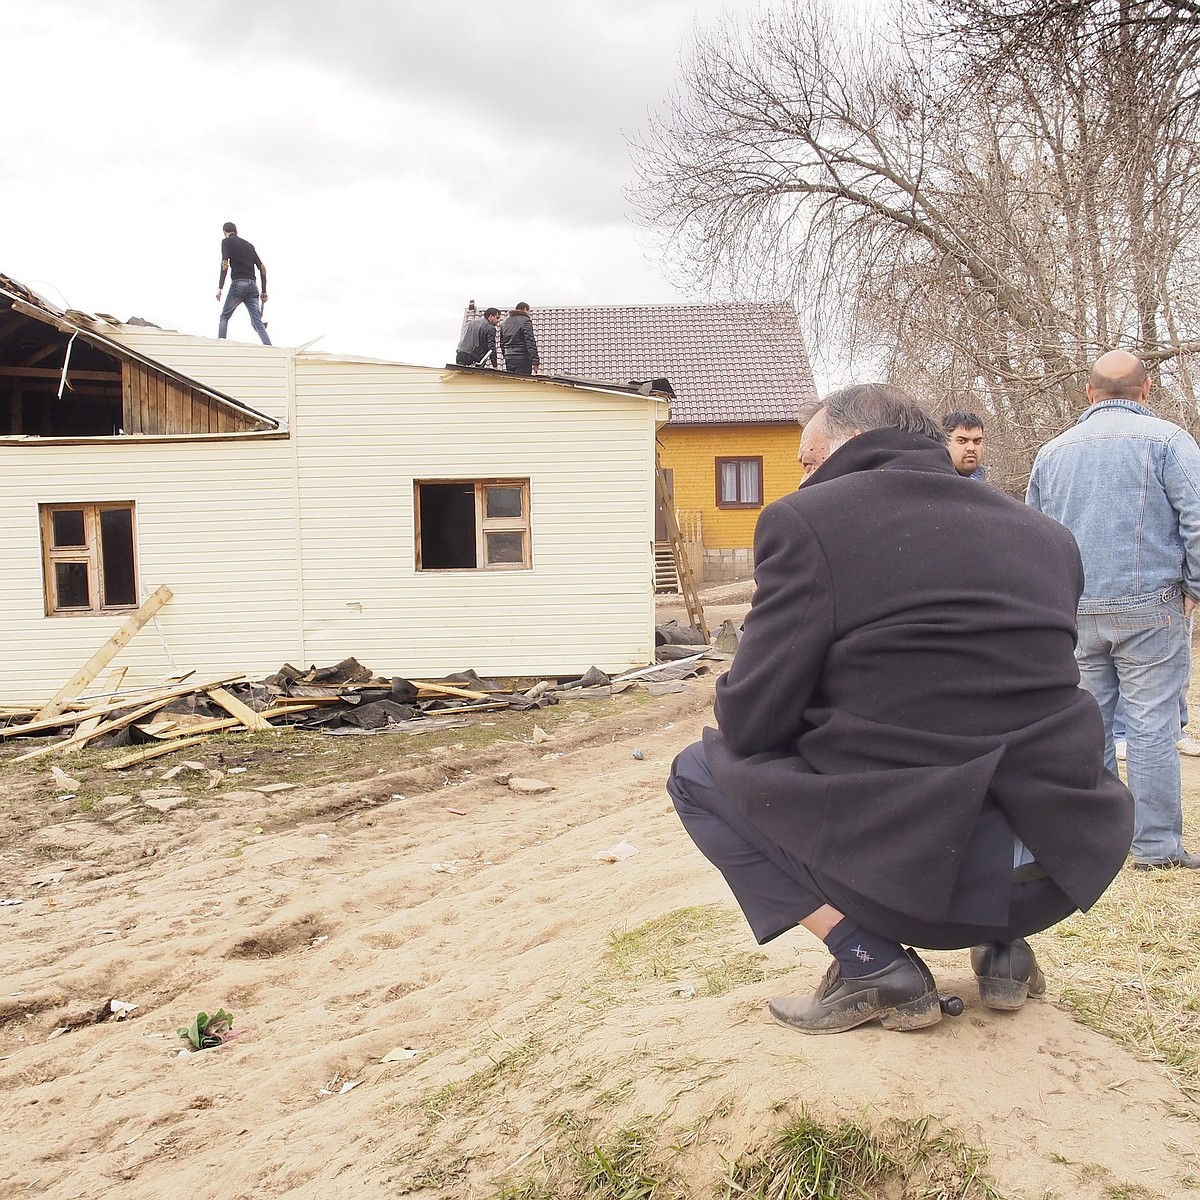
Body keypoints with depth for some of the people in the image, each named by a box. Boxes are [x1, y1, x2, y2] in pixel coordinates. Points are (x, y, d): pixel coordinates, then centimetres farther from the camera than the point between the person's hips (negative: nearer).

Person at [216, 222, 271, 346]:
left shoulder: (226, 241, 6)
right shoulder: (248, 244, 22)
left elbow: (225, 264, -8)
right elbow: (262, 268, 17)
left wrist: (220, 288, -11)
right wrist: (264, 291, 19)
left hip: (238, 284, -4)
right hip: (252, 285, 4)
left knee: (224, 317, 11)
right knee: (257, 322, -3)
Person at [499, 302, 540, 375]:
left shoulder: (505, 322, 16)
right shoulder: (525, 321, -7)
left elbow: (502, 343, 20)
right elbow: (530, 342, -14)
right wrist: (535, 362, -16)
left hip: (508, 358, 7)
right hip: (522, 359, -7)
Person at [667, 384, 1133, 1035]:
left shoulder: (806, 519, -8)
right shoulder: (1047, 535, 10)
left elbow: (750, 721, -10)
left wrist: (736, 720, 15)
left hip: (919, 874, -6)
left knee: (699, 771, 12)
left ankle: (871, 964, 2)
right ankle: (1001, 942, 19)